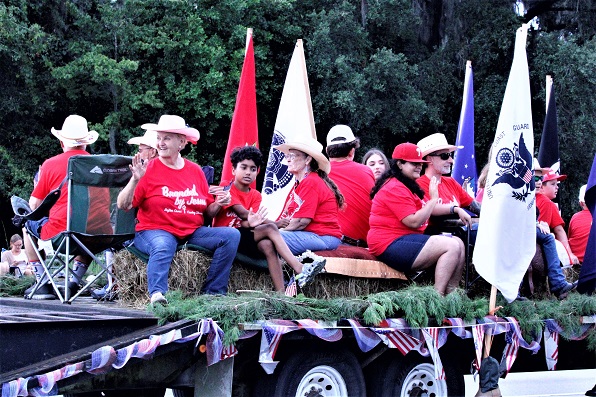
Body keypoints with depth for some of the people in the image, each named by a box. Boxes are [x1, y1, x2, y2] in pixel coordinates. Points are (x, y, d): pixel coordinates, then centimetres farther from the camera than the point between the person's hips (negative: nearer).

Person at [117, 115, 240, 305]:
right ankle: (157, 295, -50)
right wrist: (135, 180, -20)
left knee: (231, 235, -13)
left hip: (193, 232, 5)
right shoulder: (149, 169, -1)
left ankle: (212, 293, -15)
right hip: (155, 230, -5)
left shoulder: (195, 171, 12)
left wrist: (219, 204, -4)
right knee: (163, 246, -39)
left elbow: (208, 212, 17)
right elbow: (123, 205, -7)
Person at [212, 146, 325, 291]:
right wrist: (273, 223, -28)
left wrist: (251, 222, -32)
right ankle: (300, 271, -34)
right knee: (270, 229, -24)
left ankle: (280, 292, -40)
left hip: (244, 237, 5)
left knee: (267, 244, -29)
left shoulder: (255, 195, 13)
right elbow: (243, 214, -18)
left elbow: (250, 220, -4)